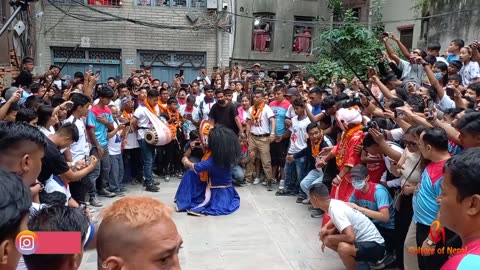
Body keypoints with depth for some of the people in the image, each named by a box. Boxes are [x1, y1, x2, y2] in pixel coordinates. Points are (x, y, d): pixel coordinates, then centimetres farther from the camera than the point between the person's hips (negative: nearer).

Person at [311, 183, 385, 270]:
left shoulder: (335, 210, -24)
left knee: (343, 248, -37)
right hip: (362, 239, 9)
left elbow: (350, 237, -33)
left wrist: (329, 238, -16)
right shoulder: (335, 203, 2)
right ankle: (357, 260, 15)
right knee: (325, 237, 7)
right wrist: (326, 227, 5)